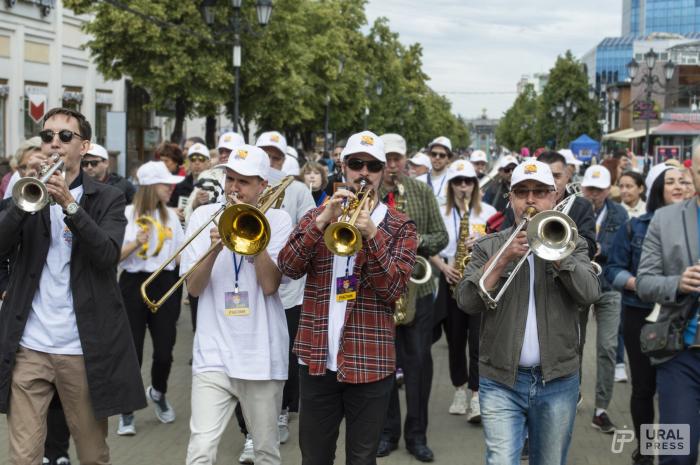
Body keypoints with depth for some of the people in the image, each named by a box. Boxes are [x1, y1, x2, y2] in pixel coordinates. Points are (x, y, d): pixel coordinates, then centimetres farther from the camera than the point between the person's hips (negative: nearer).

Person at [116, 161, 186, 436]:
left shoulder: (171, 215, 11)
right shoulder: (127, 214, -4)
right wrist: (136, 242, -20)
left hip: (165, 285, 4)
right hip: (134, 285, -4)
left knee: (164, 350, 3)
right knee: (132, 351, -4)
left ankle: (158, 393, 34)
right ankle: (127, 413, 12)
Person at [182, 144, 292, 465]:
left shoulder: (278, 220, 0)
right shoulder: (204, 216, 4)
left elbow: (269, 285, -12)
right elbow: (193, 288, -1)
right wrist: (214, 249, -17)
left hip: (262, 354, 0)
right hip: (213, 352, 0)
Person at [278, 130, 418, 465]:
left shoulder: (400, 227, 3)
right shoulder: (317, 216, 9)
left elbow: (394, 288, -11)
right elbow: (288, 268, -7)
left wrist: (371, 233, -22)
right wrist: (323, 220, -18)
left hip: (370, 362, -2)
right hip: (317, 358, 2)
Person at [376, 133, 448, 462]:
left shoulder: (423, 192, 4)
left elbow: (441, 236, 4)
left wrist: (419, 240, -15)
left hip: (418, 287, 1)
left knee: (419, 361, 3)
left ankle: (417, 434, 14)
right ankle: (387, 431, 20)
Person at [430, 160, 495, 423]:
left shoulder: (488, 212, 3)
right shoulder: (441, 213, 6)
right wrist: (444, 267, -11)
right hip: (452, 282, 2)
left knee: (478, 339, -10)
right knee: (455, 340, 9)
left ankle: (476, 397, -9)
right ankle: (459, 390, 23)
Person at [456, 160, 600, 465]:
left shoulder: (572, 244, 8)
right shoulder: (488, 246, 6)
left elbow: (589, 294, -9)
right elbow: (466, 302, -7)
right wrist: (504, 258, -16)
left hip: (558, 380, 1)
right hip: (501, 380, -1)